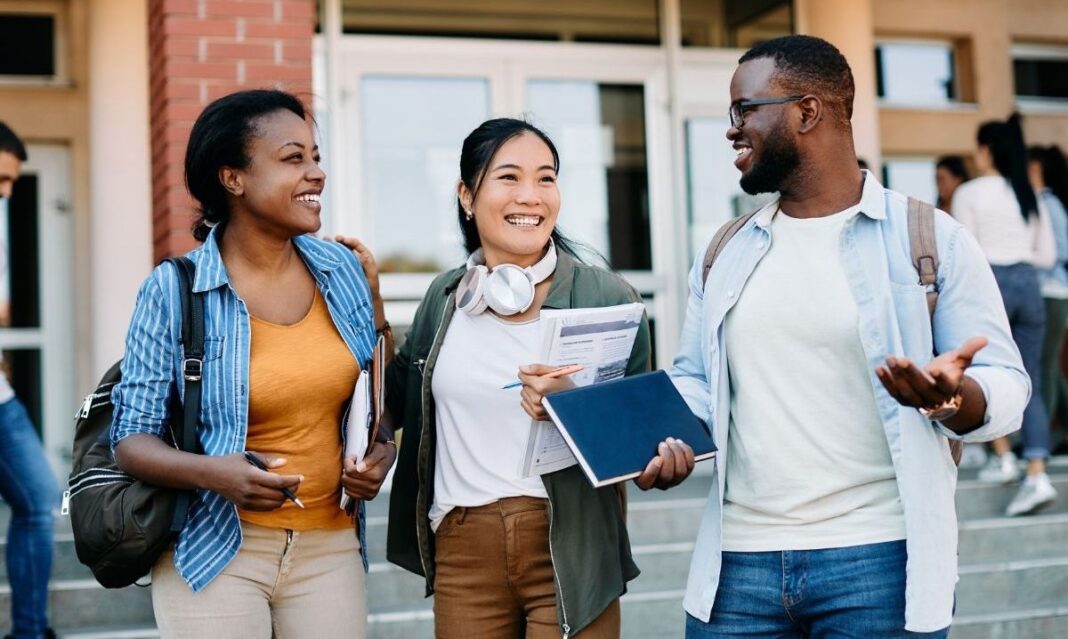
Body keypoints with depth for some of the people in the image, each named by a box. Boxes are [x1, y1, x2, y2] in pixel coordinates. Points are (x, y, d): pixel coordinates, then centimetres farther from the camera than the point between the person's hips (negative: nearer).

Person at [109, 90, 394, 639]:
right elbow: (132, 438, -6)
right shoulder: (172, 291, -8)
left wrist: (382, 452, -3)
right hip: (215, 551, -3)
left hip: (330, 548, 4)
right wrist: (211, 472, -24)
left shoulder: (345, 271, 3)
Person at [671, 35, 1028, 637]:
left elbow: (1004, 385, -4)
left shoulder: (931, 239, -2)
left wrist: (952, 395, -25)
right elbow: (694, 380, 17)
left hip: (879, 560, -4)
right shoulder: (725, 254, 11)